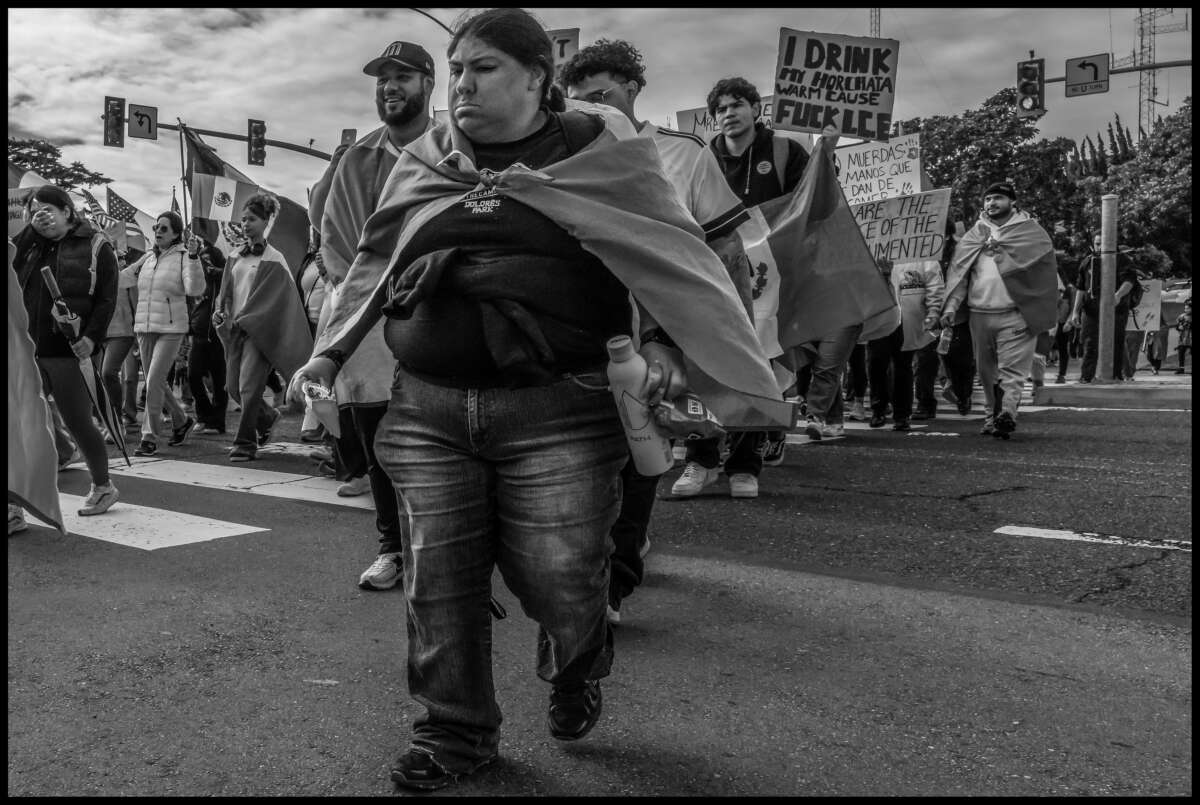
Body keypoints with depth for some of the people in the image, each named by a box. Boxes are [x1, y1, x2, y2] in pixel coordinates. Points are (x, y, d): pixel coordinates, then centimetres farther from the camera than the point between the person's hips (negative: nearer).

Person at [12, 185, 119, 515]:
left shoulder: (95, 247, 0)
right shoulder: (31, 245, 17)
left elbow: (107, 298, -6)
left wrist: (92, 336, -18)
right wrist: (31, 230, -4)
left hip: (69, 351, -5)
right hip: (28, 350, 5)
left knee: (78, 422, 2)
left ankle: (102, 487, 22)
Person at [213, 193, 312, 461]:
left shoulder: (274, 260, -3)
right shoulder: (235, 259, 14)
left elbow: (268, 298, -10)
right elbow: (225, 290, 16)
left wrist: (241, 319, -17)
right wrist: (220, 310, -4)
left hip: (258, 329, -6)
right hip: (234, 329, 6)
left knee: (249, 387, -10)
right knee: (233, 386, 8)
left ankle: (246, 443, 0)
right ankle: (267, 417, 33)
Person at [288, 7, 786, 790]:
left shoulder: (600, 156, 4)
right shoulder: (422, 164, 15)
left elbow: (669, 257, 4)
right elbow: (372, 265, 21)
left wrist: (661, 343, -11)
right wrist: (329, 353, 17)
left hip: (558, 412, -3)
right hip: (427, 409, 4)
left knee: (557, 576, -2)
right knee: (439, 578, 5)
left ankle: (577, 668, 35)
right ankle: (455, 729, 27)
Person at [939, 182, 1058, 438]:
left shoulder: (1030, 231, 6)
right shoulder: (974, 236, 15)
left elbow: (1037, 264, -5)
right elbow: (959, 271, 9)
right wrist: (951, 306, -2)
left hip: (1015, 314, -4)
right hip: (979, 313, 4)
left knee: (1012, 368, -11)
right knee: (986, 371, 10)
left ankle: (1006, 413, -21)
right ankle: (992, 416, 20)